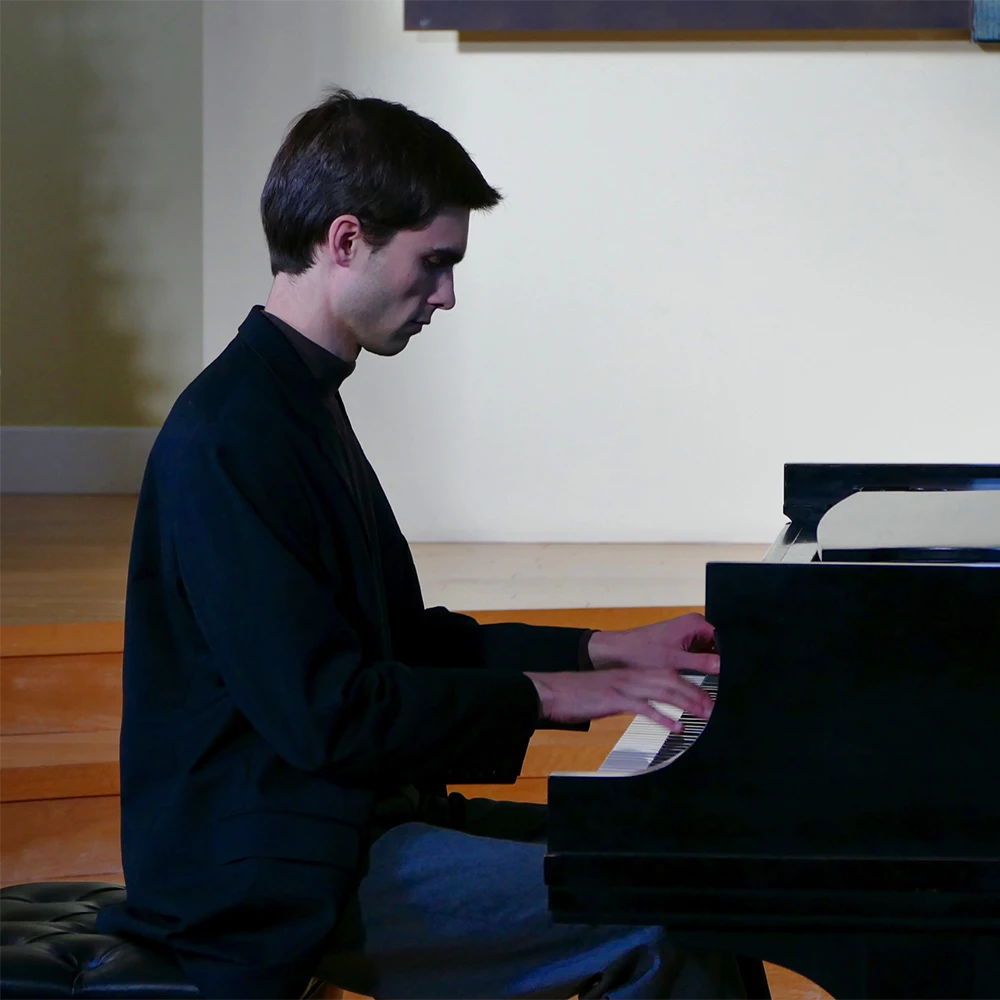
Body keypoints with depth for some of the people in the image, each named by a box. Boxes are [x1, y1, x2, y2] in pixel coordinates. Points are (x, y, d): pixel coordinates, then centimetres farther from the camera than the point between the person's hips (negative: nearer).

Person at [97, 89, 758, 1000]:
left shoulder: (296, 405, 14)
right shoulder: (234, 436, -19)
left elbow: (401, 637, 20)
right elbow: (323, 710, -24)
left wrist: (607, 651, 12)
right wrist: (542, 693, -16)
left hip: (355, 815, 10)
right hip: (279, 870, -10)